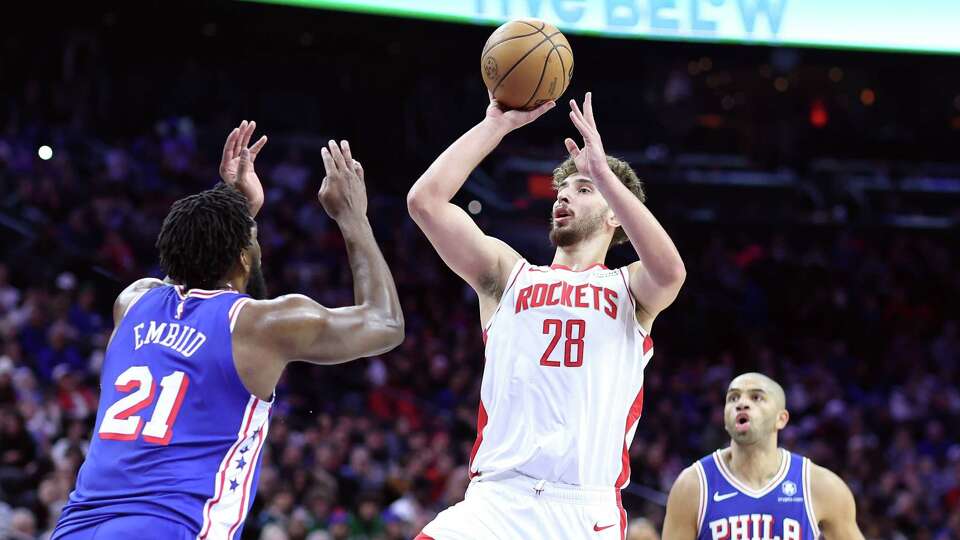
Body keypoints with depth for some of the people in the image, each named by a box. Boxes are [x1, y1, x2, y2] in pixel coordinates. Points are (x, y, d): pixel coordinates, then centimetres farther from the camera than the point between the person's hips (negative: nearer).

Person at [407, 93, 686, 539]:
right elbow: (425, 200, 6)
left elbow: (670, 272, -11)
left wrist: (602, 172, -10)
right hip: (498, 499, 1)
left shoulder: (630, 288, 15)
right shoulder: (508, 274, 18)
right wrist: (498, 124, 7)